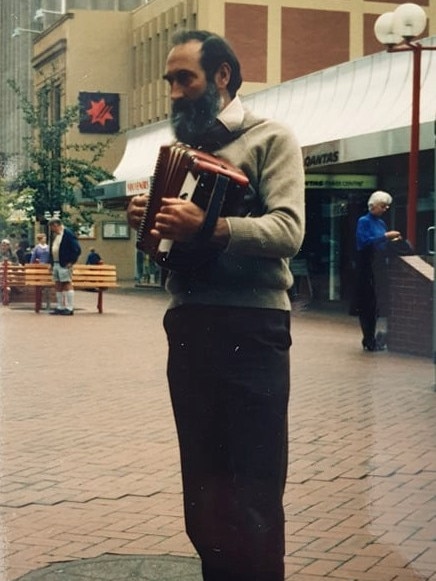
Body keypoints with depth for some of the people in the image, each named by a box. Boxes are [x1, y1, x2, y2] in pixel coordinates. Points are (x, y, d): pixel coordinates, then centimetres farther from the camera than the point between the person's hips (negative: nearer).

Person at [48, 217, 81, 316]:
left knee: (67, 284, -7)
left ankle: (70, 308, -6)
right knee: (58, 286, 10)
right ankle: (60, 307, 16)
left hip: (65, 264, -9)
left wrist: (71, 262, -14)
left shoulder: (68, 234, -11)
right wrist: (51, 263, 17)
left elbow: (77, 249, -13)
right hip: (56, 264, 9)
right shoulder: (54, 235, 16)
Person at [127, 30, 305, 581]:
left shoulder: (271, 139, -2)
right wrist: (148, 220, -1)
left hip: (249, 328, -7)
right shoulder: (185, 148, 19)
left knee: (253, 487, -1)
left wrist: (209, 227, -31)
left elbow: (288, 230, -17)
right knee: (202, 479, 15)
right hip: (187, 327, 7)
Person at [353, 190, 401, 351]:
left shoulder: (381, 223, 14)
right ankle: (369, 341, 0)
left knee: (378, 303, 7)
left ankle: (370, 340, 13)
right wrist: (385, 236, -20)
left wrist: (392, 240, 0)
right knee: (367, 304, -4)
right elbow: (364, 241, -20)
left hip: (379, 268, 7)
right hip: (366, 267, -7)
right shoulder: (364, 221, -6)